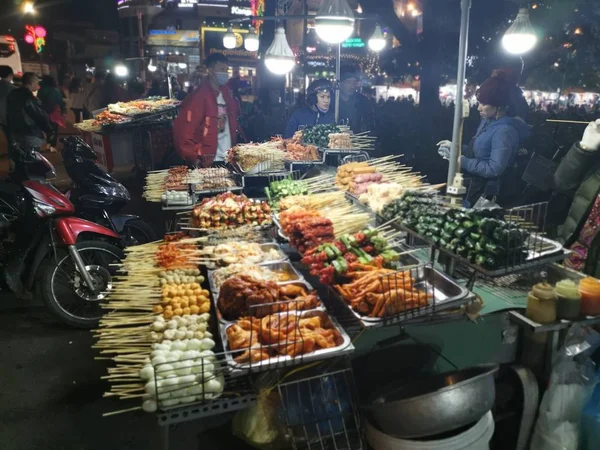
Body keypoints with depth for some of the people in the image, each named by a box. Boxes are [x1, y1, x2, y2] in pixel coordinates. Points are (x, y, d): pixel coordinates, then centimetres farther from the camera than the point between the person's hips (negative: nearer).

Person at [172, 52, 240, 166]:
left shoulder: (226, 92, 10)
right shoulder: (199, 96, -12)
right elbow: (183, 130, -17)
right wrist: (194, 157, -16)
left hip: (228, 160, 7)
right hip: (208, 163, -7)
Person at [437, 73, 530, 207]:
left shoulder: (505, 131, -23)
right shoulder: (487, 121, 7)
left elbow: (494, 169, -27)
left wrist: (461, 161, -24)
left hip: (486, 193, -9)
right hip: (473, 184, 9)